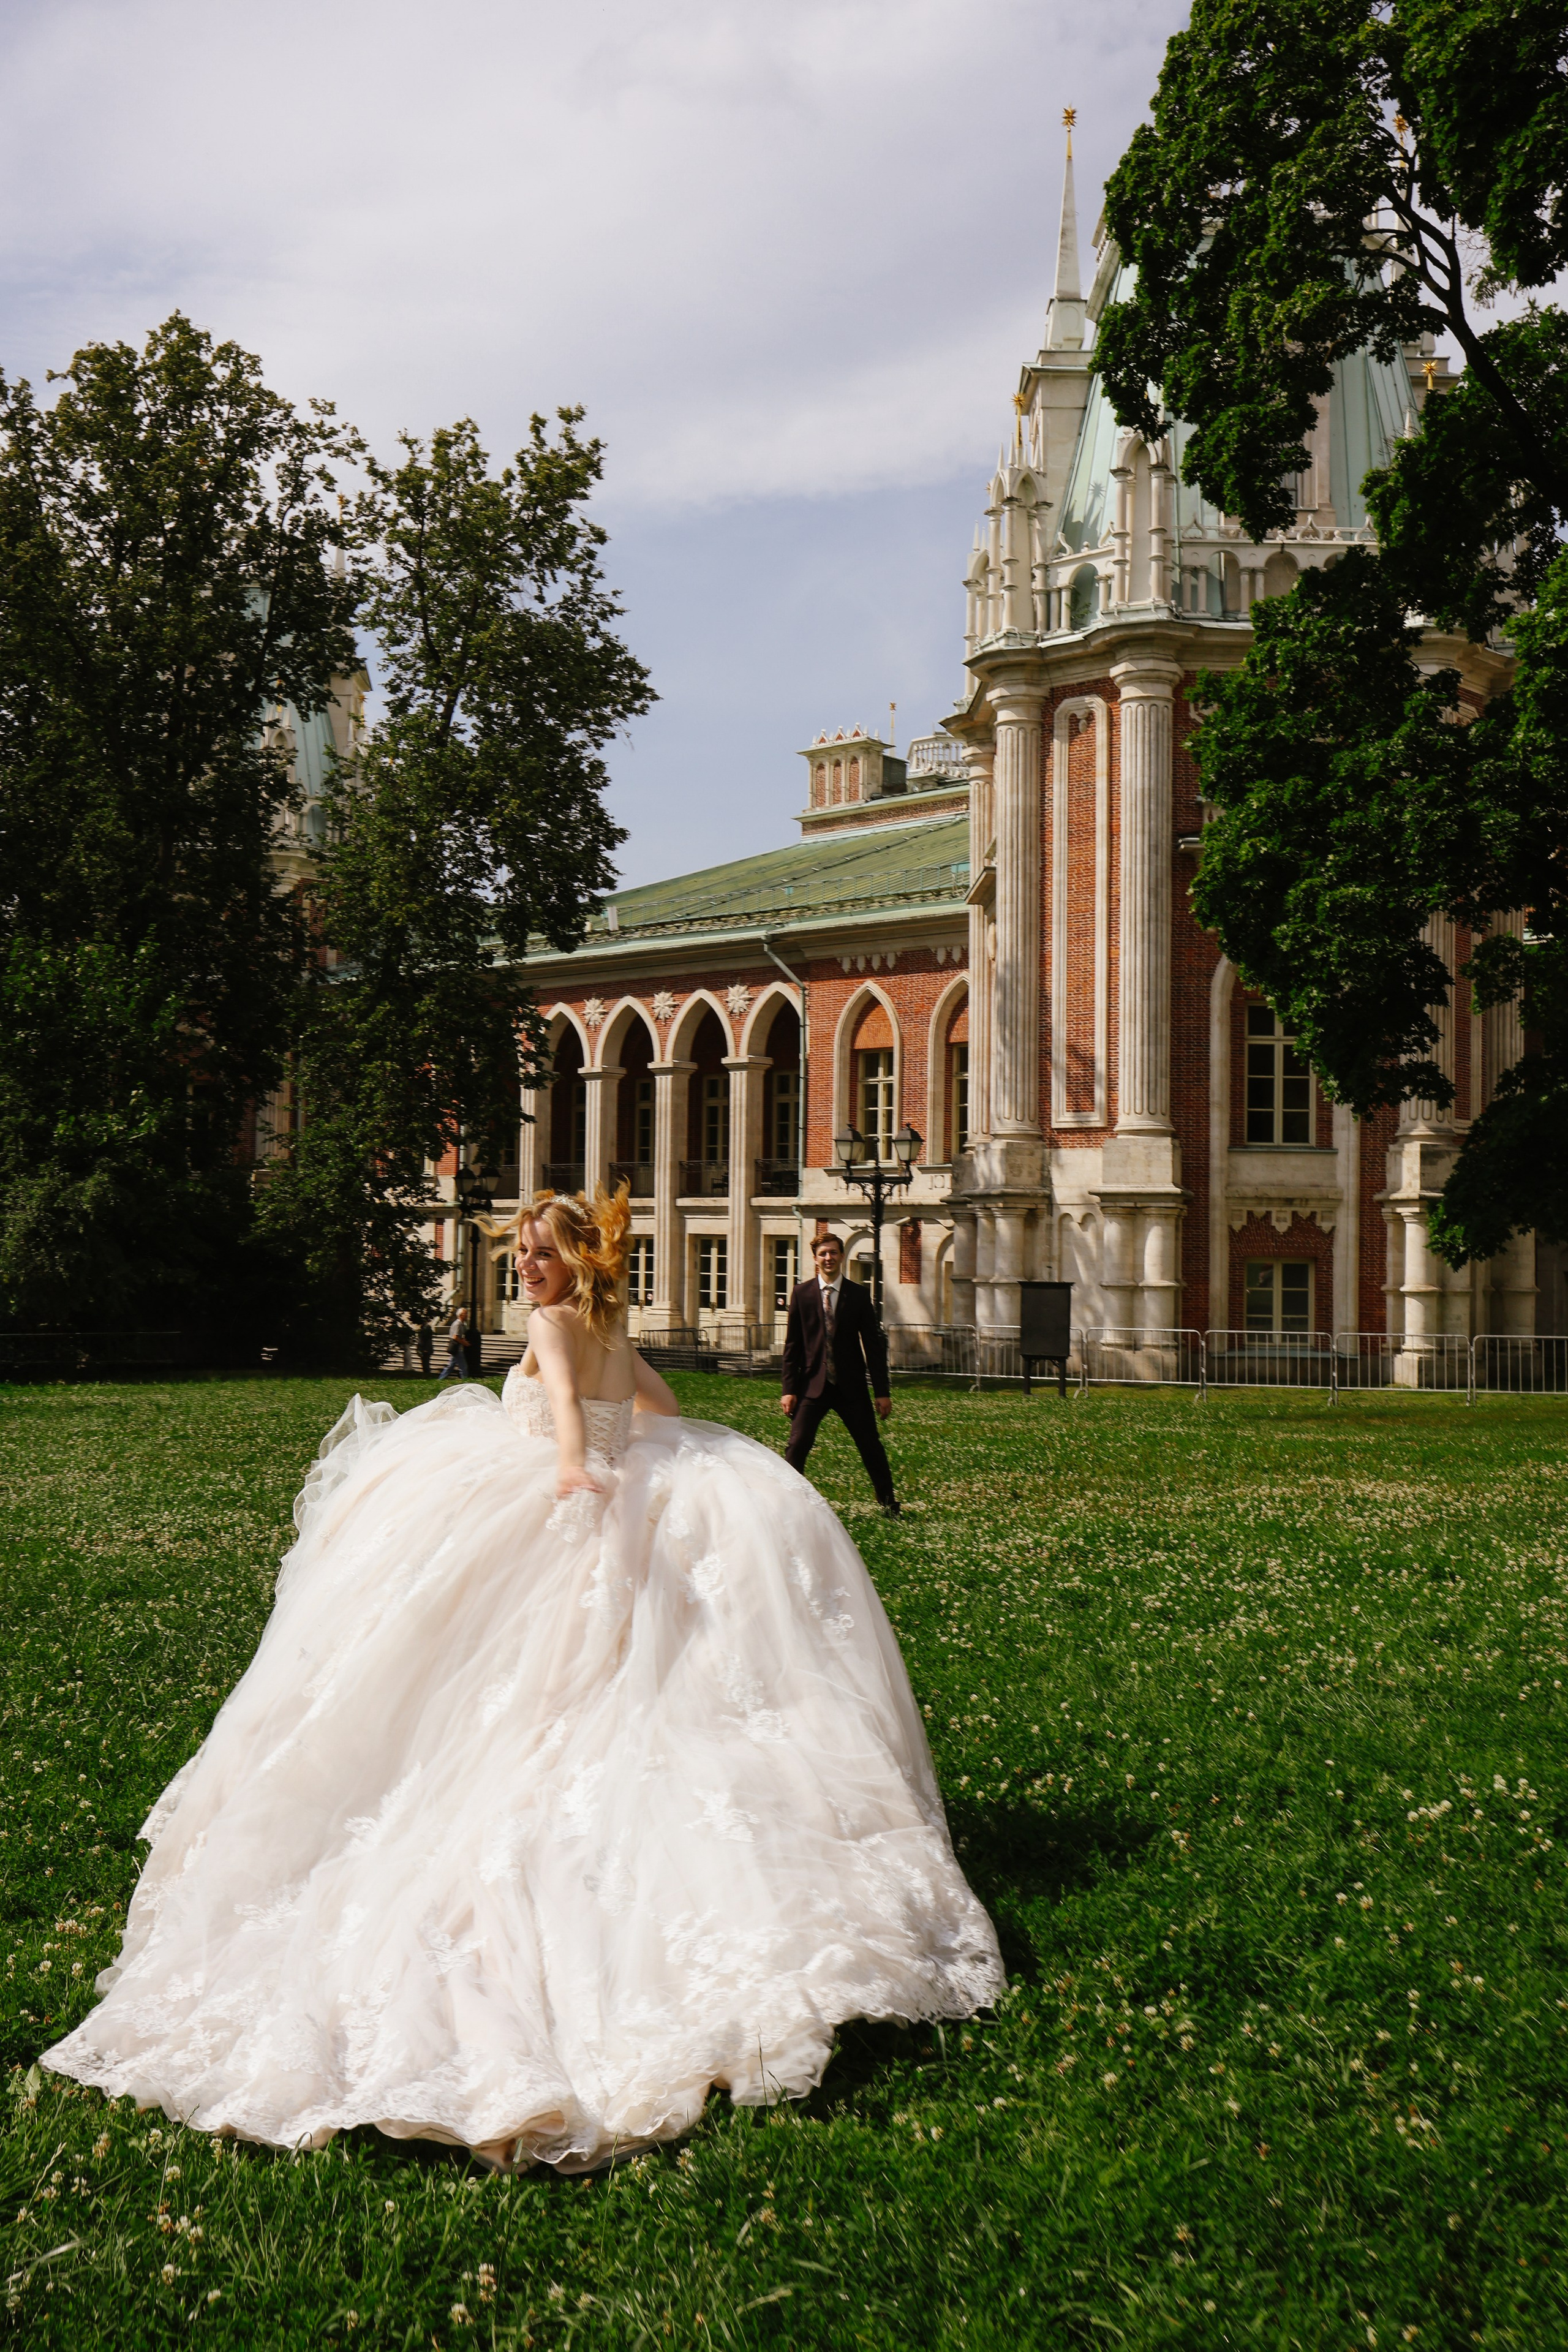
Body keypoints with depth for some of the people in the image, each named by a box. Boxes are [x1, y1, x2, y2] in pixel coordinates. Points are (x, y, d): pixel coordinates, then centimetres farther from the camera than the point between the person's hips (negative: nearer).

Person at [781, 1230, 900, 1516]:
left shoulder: (858, 1294, 1)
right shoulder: (801, 1293, 0)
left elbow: (873, 1345, 2)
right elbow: (792, 1345, 2)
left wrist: (882, 1392, -1)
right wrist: (789, 1389, -4)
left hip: (851, 1386, 1)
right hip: (813, 1384, -1)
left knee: (871, 1446, 7)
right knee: (797, 1446, -9)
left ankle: (889, 1504, 23)